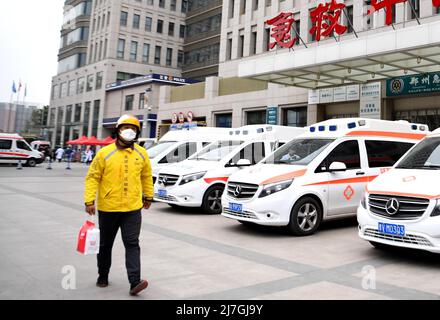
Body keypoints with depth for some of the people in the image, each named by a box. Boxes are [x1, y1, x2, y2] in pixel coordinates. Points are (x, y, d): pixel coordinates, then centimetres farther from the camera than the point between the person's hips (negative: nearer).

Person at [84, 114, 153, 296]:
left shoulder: (141, 154, 3)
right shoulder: (105, 153, -5)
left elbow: (146, 176, 15)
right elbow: (92, 177, -5)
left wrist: (148, 196, 20)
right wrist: (89, 200, -11)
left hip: (133, 209, 1)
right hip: (108, 208, 0)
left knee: (132, 244, -6)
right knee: (105, 245, 15)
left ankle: (135, 282, -8)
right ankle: (103, 276, 34)